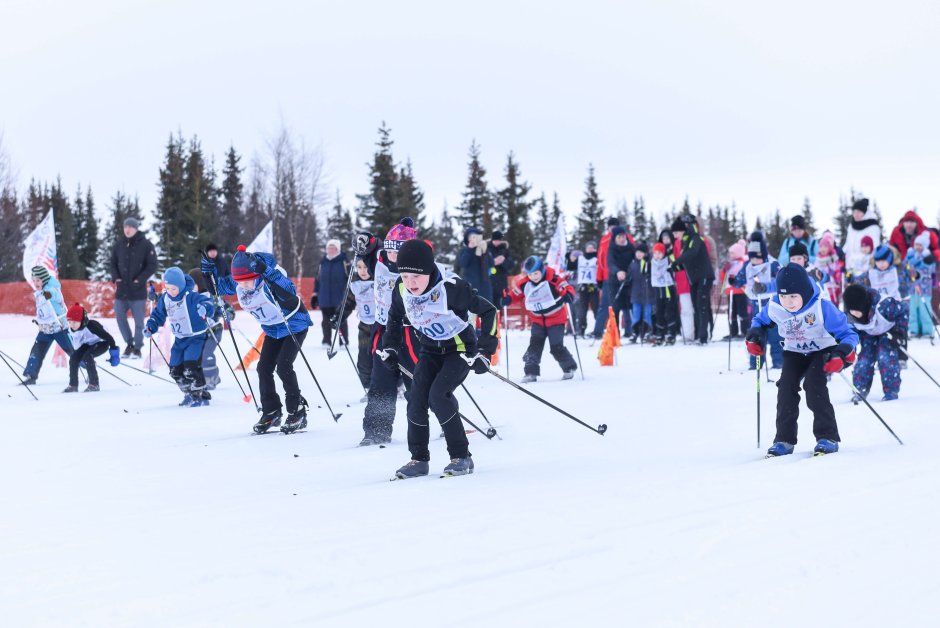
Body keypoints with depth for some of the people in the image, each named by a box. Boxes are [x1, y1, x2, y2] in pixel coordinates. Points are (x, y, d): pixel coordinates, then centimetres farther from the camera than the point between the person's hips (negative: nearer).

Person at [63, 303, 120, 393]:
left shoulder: (91, 326, -37)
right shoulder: (71, 329, -15)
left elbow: (108, 337, -29)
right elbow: (75, 343, 7)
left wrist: (114, 353, -24)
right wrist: (79, 358, 15)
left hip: (102, 343, -7)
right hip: (88, 344, 7)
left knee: (87, 357, -29)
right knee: (73, 358, -11)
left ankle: (94, 385, -20)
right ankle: (73, 385, 0)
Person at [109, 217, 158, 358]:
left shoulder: (145, 245, -5)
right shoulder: (119, 244, 6)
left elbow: (152, 266, -5)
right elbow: (113, 263, 14)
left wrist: (140, 279, -13)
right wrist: (115, 277, -2)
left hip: (138, 290, -4)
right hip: (121, 288, 4)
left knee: (139, 320, 1)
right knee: (120, 317, 5)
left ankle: (137, 347, 15)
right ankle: (129, 343, 24)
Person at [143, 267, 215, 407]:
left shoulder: (191, 296, -20)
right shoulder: (165, 299, 0)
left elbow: (208, 303, -30)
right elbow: (158, 314, 14)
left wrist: (205, 308, -52)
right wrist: (150, 327, 2)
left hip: (196, 337, -8)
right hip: (179, 339, 8)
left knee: (191, 367, -20)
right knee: (175, 370, 9)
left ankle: (201, 395, -6)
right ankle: (189, 394, 28)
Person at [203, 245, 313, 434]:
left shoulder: (270, 279, -32)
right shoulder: (236, 284, -13)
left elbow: (290, 292, -50)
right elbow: (221, 286, 6)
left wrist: (267, 272, -57)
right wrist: (210, 273, -15)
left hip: (294, 325, -7)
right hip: (272, 331, 7)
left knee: (283, 366, -16)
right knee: (264, 368, 0)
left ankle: (298, 413, -3)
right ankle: (271, 413, 13)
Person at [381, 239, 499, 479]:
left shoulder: (450, 287, -29)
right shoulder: (401, 290, -12)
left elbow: (488, 311, -21)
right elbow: (394, 317, 12)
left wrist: (484, 351, -22)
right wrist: (390, 348, 4)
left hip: (460, 349, -5)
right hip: (430, 351, 5)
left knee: (438, 395, -23)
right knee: (417, 398, -11)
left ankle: (461, 456, -11)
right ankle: (419, 459, 5)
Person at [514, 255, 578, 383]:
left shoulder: (553, 279, -21)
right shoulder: (524, 283, -6)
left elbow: (568, 288, -20)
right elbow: (516, 293, 10)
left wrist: (568, 296, -41)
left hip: (556, 318, -5)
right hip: (538, 319, 5)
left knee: (556, 347, -3)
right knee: (534, 345, -6)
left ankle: (569, 368, 19)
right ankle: (531, 371, -4)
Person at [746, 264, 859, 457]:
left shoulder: (822, 308, -31)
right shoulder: (774, 308, -19)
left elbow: (848, 334, -23)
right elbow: (760, 321, 8)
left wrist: (841, 355, -40)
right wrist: (754, 338, -12)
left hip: (822, 350, -4)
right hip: (794, 353, 4)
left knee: (813, 385, -24)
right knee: (786, 386, -13)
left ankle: (828, 437, -16)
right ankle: (784, 439, -3)